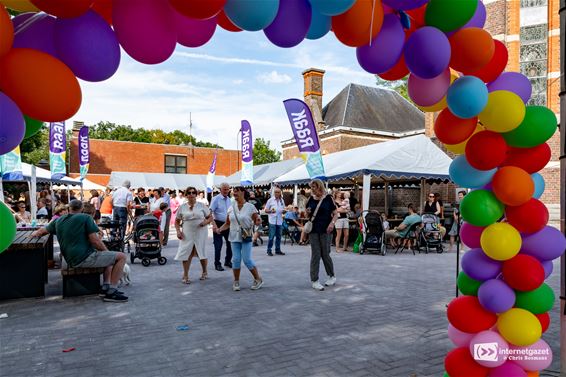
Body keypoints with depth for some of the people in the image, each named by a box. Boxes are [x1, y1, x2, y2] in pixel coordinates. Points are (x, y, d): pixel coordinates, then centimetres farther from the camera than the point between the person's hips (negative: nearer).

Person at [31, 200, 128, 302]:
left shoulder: (58, 221, 14)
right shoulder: (86, 218, -7)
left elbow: (41, 231, 27)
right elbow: (95, 241, -13)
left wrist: (35, 233, 50)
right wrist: (106, 251, 2)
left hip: (71, 261, 9)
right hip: (85, 258, -9)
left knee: (110, 257, 27)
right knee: (121, 257, -7)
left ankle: (105, 287, 17)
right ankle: (111, 291, -11)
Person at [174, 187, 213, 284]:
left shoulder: (201, 205, 1)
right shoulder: (182, 207, 4)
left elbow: (210, 217, 5)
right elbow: (177, 221, 10)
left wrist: (206, 222, -15)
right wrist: (178, 231, -6)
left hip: (200, 233, 0)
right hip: (187, 234, 1)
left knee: (202, 253, 8)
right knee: (187, 254, -1)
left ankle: (204, 272, 30)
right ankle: (185, 276, 11)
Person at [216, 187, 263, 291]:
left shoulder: (250, 207, -6)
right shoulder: (231, 208, 5)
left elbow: (257, 221, -3)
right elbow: (227, 223, 9)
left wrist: (258, 221, -26)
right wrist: (220, 229, -7)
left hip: (246, 237, -4)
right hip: (234, 237, 4)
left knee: (247, 259, -5)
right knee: (236, 259, 4)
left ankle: (258, 279, 13)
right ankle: (236, 282, 19)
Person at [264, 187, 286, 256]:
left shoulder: (282, 200, 13)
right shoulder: (270, 200, 0)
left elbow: (283, 209, 20)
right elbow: (266, 210, 0)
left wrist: (283, 211, -3)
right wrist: (271, 211, -19)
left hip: (279, 221, 5)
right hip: (272, 221, -5)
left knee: (278, 236, 9)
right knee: (271, 236, -7)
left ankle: (278, 250, 18)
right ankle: (269, 250, 1)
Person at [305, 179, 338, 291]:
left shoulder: (328, 198, -3)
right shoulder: (311, 200, 8)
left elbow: (335, 213, -2)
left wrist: (332, 223, -19)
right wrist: (308, 213, -5)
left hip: (325, 230, -3)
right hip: (313, 230, 3)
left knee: (325, 254, 3)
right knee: (315, 255, 2)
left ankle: (332, 276, 25)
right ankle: (314, 280, 8)